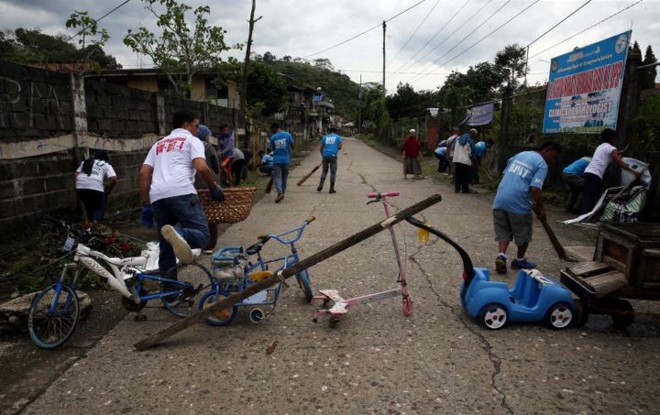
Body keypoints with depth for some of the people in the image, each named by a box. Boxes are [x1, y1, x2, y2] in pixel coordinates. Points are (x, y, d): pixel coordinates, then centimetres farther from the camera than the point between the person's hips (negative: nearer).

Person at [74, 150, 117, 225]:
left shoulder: (85, 162, 30)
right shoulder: (106, 165, 18)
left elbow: (75, 175, 18)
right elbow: (113, 179, 1)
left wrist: (77, 189, 21)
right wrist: (108, 190, 12)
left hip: (80, 186, 4)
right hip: (95, 187, -4)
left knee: (89, 207, 23)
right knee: (100, 208, 5)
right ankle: (94, 223, -20)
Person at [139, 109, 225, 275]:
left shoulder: (159, 144, 31)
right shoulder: (192, 140, 14)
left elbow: (143, 174, 21)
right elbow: (202, 168, -4)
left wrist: (146, 203, 23)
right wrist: (214, 188, 11)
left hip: (157, 196, 6)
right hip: (181, 193, -6)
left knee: (166, 248, 13)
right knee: (201, 235, -11)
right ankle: (179, 234, -41)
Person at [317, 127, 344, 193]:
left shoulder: (325, 137, 15)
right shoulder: (338, 137, 9)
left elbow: (321, 148, 11)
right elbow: (339, 147, -1)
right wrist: (342, 145, 22)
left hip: (325, 155, 3)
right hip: (333, 156, -3)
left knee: (324, 170, 17)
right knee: (333, 172, 3)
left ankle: (321, 184, -1)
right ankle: (332, 188, 3)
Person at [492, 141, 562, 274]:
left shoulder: (520, 154, 19)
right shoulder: (542, 164, -3)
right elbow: (535, 189, -15)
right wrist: (540, 209, 0)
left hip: (500, 200, 6)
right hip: (517, 203, -6)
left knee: (503, 231, 16)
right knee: (523, 234, 15)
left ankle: (501, 256, -4)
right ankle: (519, 260, 31)